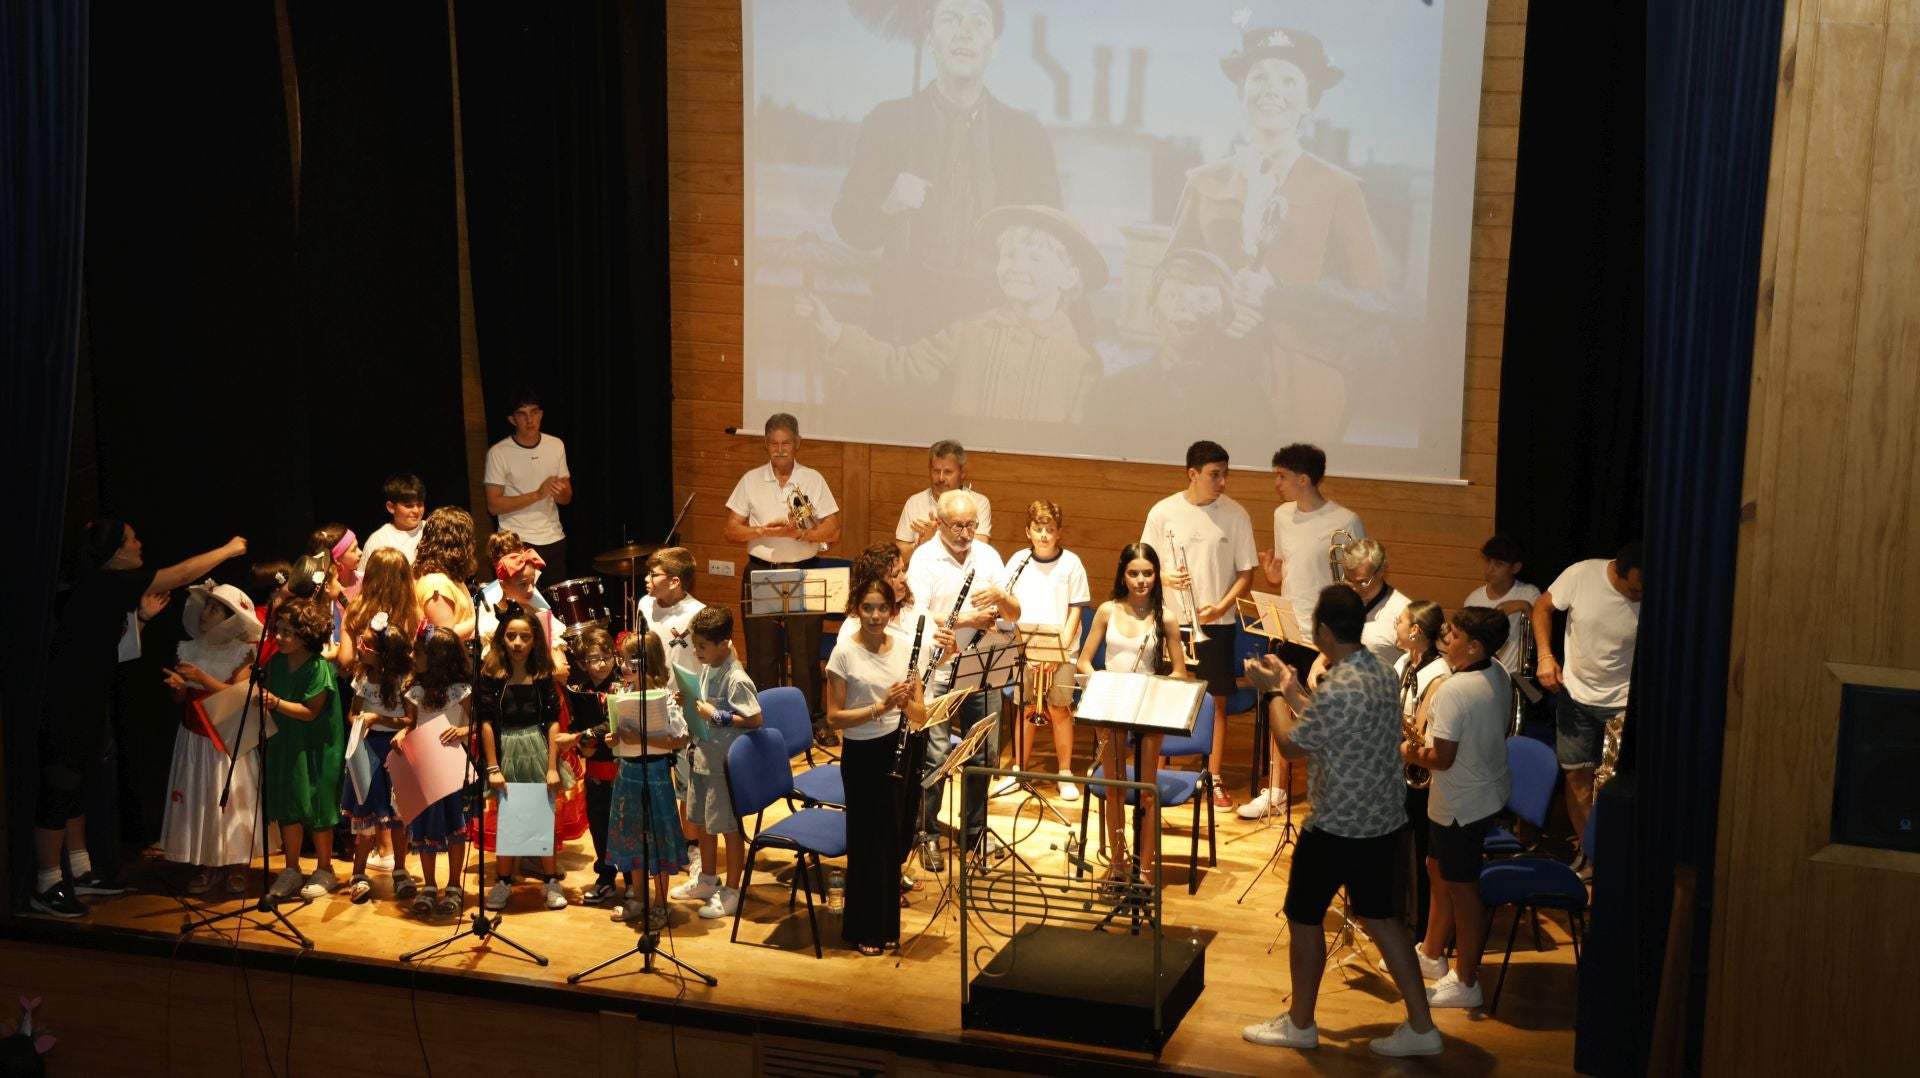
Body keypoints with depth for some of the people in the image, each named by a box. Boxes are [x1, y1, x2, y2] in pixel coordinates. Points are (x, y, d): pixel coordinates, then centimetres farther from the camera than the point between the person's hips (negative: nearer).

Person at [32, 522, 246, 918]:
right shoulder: (103, 583, -17)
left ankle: (80, 873, 24)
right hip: (65, 705, -10)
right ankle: (47, 888, 0)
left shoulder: (104, 588, 13)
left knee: (73, 788, 15)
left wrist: (142, 616, 10)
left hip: (79, 704, 10)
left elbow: (109, 642, 19)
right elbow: (181, 574, -17)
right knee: (58, 792, -5)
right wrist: (228, 550, -7)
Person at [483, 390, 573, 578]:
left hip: (554, 541, 4)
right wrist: (537, 495, -19)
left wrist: (560, 493, -14)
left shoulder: (556, 446, 5)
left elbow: (567, 498, 11)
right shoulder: (498, 453, -7)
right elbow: (494, 506, -10)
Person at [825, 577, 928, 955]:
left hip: (899, 751, 4)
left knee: (895, 840, 10)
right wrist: (880, 707, -22)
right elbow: (834, 716, -11)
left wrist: (907, 703, -18)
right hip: (862, 755, -4)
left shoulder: (904, 650, 3)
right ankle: (864, 930, 19)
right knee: (868, 842, 4)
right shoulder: (844, 653, -9)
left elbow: (920, 715, 4)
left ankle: (887, 925, 26)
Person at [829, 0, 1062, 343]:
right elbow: (849, 224, 8)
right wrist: (887, 205, -13)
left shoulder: (1027, 133, 9)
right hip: (909, 316, -1)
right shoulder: (888, 120, 6)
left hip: (1000, 317, 1)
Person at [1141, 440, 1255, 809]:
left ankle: (1215, 779, 16)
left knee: (1217, 699, 6)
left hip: (1216, 623, 0)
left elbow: (1246, 573, 0)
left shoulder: (1235, 515, -4)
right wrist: (1165, 577, -18)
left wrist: (1222, 606, -14)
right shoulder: (1163, 512, -4)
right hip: (1170, 621, 0)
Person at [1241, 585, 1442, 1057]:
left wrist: (1275, 693, -3)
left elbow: (1291, 744, -15)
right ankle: (1420, 1027, 19)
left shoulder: (1339, 689, -27)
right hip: (1383, 819, 9)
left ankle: (1300, 1023, 24)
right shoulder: (1378, 671, 2)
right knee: (1379, 916, 18)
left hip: (1338, 827, -8)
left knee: (1304, 917, 10)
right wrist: (1290, 686, 14)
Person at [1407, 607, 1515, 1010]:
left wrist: (1411, 754, -7)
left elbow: (1442, 758, -27)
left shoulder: (1451, 691, -28)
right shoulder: (1497, 675, 0)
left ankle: (1465, 982, 13)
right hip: (1489, 784, 10)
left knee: (1461, 886, 2)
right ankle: (1432, 953, 38)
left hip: (1462, 802, -10)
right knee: (1438, 869, 23)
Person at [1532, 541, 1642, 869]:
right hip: (1575, 694, 2)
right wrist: (1545, 655, -11)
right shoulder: (1581, 574, -19)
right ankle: (1587, 850, 21)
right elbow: (1542, 607, -1)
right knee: (1577, 773, 7)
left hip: (1626, 700, -2)